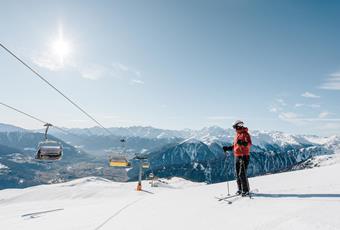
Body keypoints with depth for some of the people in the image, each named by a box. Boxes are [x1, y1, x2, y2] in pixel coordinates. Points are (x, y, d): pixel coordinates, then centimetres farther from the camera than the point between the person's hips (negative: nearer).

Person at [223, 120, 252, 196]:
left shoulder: (245, 134, -8)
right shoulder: (237, 134, 16)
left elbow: (249, 144, -21)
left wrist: (242, 143, -38)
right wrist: (228, 148, 14)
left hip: (244, 156, -8)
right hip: (237, 156, 8)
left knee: (242, 174, -10)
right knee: (237, 174, 10)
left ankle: (245, 190, 1)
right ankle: (240, 189, 20)